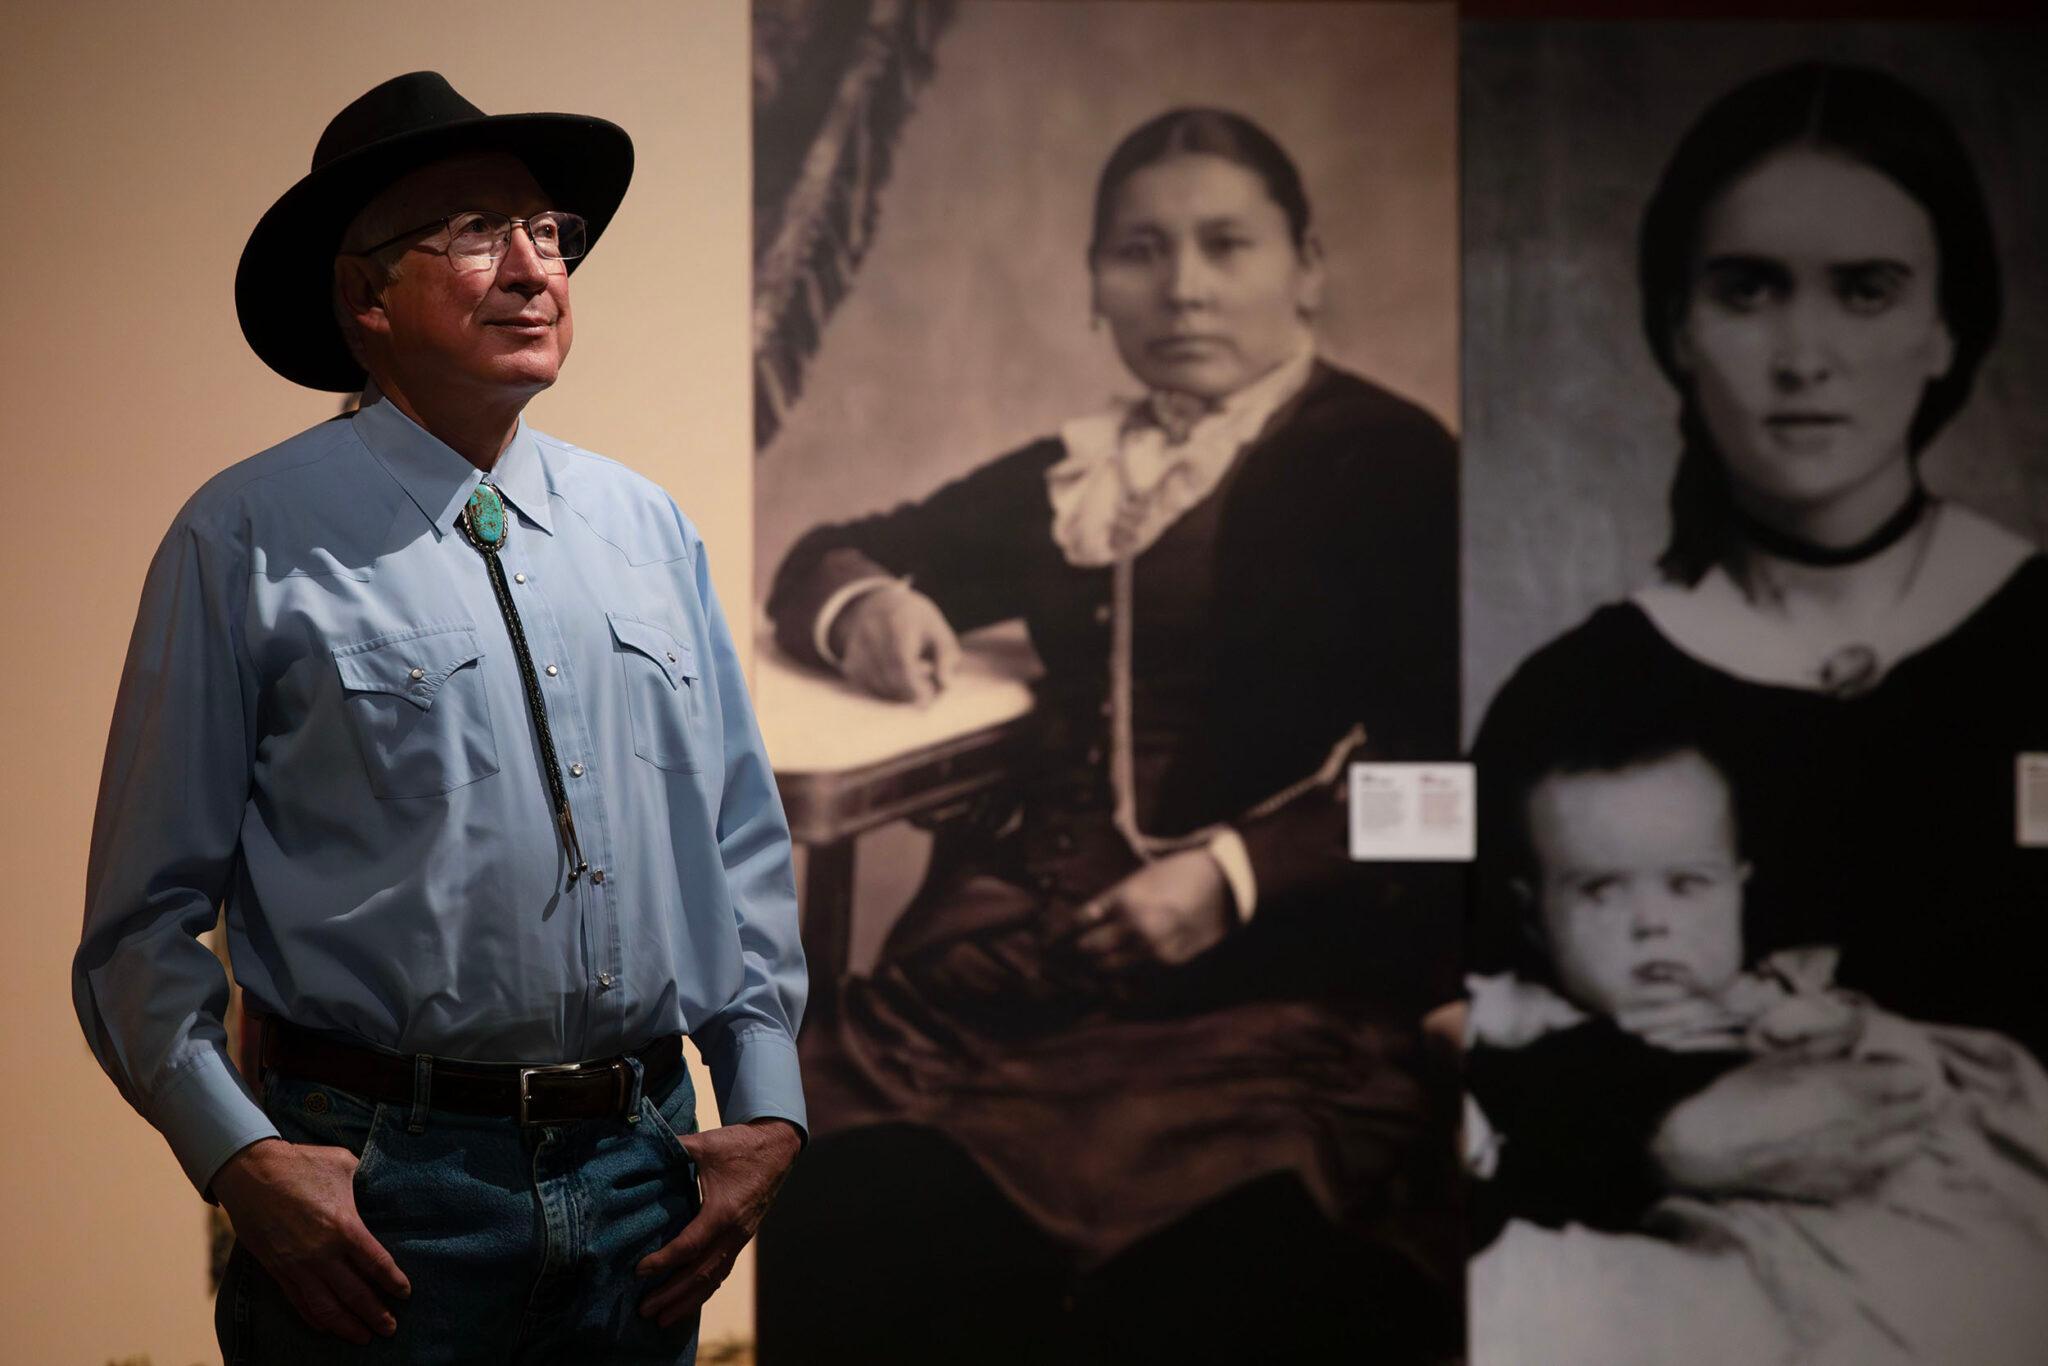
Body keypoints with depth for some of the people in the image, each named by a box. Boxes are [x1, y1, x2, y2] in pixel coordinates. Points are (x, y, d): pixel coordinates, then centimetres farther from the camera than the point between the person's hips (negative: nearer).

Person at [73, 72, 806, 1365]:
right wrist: (240, 1156, -16)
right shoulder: (250, 541, -2)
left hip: (643, 1165, 5)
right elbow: (147, 914, -5)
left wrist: (767, 1106, 5)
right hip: (378, 1185, -4)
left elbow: (747, 844, 16)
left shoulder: (650, 528, 13)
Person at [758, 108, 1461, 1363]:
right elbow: (830, 557, 35)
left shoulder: (1387, 465, 4)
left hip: (1265, 971, -5)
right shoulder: (1079, 474, 24)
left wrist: (1236, 876, -17)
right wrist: (862, 611, 11)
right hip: (1021, 946, 5)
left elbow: (1440, 785, -6)